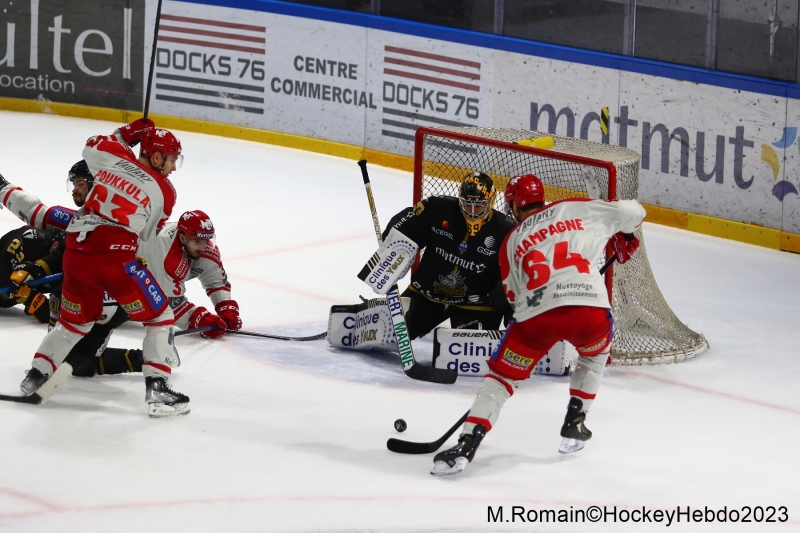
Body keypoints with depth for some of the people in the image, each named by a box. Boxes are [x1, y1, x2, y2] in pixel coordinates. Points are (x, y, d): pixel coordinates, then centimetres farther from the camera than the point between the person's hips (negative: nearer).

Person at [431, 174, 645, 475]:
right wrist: (624, 237, 41)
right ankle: (574, 425, 32)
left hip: (536, 314, 0)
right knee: (596, 354, 35)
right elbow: (633, 212, 20)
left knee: (501, 377, 14)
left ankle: (466, 445, -1)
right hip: (590, 307, 0)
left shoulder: (511, 243, 24)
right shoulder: (579, 210, 21)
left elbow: (514, 296, 25)